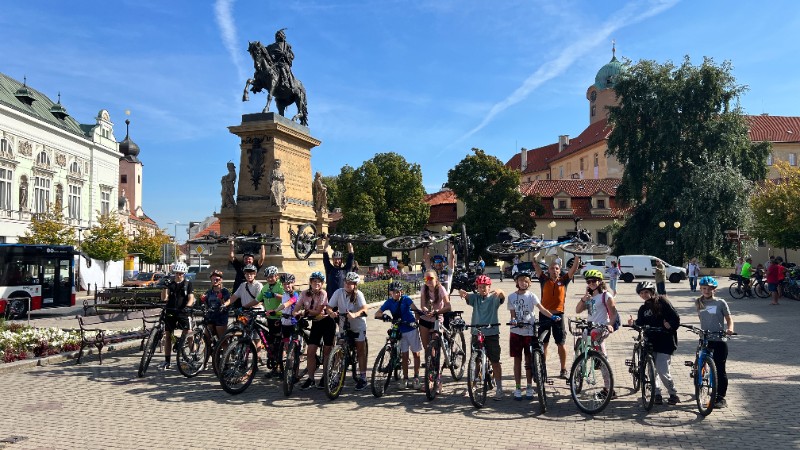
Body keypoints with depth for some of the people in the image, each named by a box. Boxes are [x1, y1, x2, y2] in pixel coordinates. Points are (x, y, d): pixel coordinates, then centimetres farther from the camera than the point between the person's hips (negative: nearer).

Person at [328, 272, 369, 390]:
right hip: (344, 326, 3)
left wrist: (354, 315, -49)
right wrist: (331, 313, -34)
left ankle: (363, 377, 9)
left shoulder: (358, 294, -16)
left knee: (360, 351, 1)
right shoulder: (339, 292, -9)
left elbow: (364, 308, -31)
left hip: (358, 326, -3)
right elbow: (329, 306, -11)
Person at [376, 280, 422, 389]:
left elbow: (414, 307, -27)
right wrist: (384, 315, -28)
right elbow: (377, 314, -7)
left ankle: (416, 378, 12)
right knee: (404, 355, 6)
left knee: (416, 353, 3)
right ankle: (405, 379, 13)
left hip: (411, 328, -2)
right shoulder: (389, 302, -3)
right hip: (400, 331, 2)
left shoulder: (405, 299, -10)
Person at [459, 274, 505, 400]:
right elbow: (466, 296, -13)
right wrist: (462, 292, -39)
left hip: (492, 334, -2)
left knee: (495, 361, 3)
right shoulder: (474, 297, 6)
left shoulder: (494, 298, 1)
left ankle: (499, 388, 12)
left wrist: (499, 292, -45)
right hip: (476, 333, 2)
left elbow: (502, 296, -19)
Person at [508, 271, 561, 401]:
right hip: (516, 332, 1)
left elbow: (541, 309, -12)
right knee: (517, 360, 6)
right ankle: (518, 388, 14)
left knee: (529, 360, 5)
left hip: (529, 332, -1)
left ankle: (529, 387, 17)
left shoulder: (531, 296, 0)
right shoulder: (512, 296, 3)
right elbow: (512, 313, 2)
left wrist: (553, 317, -27)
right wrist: (513, 320, -20)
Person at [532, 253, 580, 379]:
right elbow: (536, 266, -4)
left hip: (558, 315, 0)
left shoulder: (563, 280, 4)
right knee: (543, 343, 7)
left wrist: (577, 257, -16)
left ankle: (563, 370, 16)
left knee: (561, 344, 5)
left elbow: (574, 268, -4)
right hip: (544, 315, 0)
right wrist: (535, 258, -18)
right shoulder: (544, 280, 4)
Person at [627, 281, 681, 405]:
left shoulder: (662, 302, -1)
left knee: (662, 370, -10)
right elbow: (641, 324, 5)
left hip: (665, 342, -6)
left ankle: (673, 394, 9)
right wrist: (633, 323, -14)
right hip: (651, 342, 6)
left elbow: (676, 318, -4)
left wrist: (670, 326, -20)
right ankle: (657, 394, 17)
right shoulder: (643, 309, 15)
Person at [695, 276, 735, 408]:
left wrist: (729, 329, -18)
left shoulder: (720, 303, -2)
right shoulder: (698, 303, 8)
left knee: (720, 368, -1)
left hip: (719, 340, -3)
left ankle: (721, 398, 7)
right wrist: (702, 330, 7)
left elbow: (729, 319, 0)